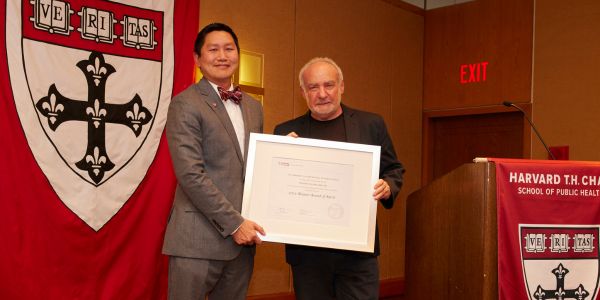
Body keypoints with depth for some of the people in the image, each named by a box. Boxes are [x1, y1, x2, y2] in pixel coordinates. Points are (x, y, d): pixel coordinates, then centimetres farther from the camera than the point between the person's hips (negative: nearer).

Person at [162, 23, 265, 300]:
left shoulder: (253, 107, 14)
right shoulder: (185, 104, -7)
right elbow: (191, 174, -15)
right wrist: (233, 223, -15)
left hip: (243, 234, 6)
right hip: (199, 238, -6)